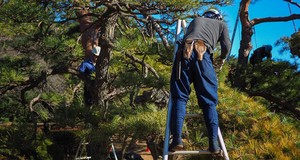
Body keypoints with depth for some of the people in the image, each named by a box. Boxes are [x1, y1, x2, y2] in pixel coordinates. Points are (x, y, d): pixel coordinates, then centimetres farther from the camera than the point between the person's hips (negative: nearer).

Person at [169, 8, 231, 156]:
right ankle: (213, 143, -10)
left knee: (179, 96, 1)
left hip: (185, 51, 2)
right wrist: (222, 58, 40)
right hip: (202, 54, -1)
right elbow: (226, 46, 20)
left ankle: (177, 139, -15)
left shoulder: (195, 20, 38)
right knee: (209, 100, 2)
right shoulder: (221, 24, 31)